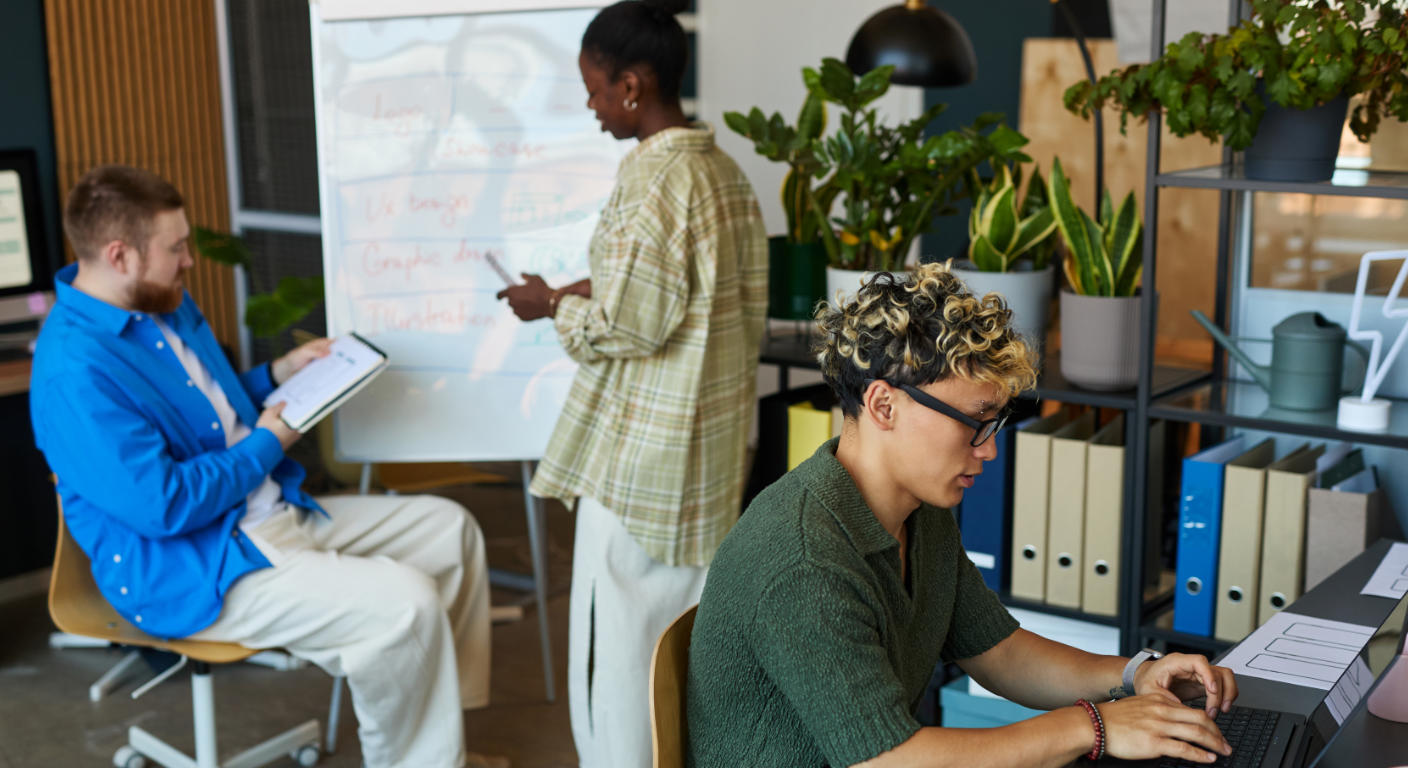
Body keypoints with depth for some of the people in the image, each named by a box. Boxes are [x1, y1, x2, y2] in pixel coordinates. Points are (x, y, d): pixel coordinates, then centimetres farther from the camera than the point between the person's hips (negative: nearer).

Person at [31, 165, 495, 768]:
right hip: (197, 571, -10)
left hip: (276, 511, 10)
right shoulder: (74, 368, -23)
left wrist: (280, 374, 7)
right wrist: (267, 444, -13)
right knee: (406, 604, -26)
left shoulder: (167, 306, 8)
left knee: (450, 529, 6)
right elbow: (161, 506, -26)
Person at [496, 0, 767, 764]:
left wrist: (557, 306, -5)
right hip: (707, 438, 9)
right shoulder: (724, 170, 8)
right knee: (686, 621, 18)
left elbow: (633, 326, -21)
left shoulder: (653, 180, -20)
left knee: (620, 634, 3)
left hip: (645, 448, -9)